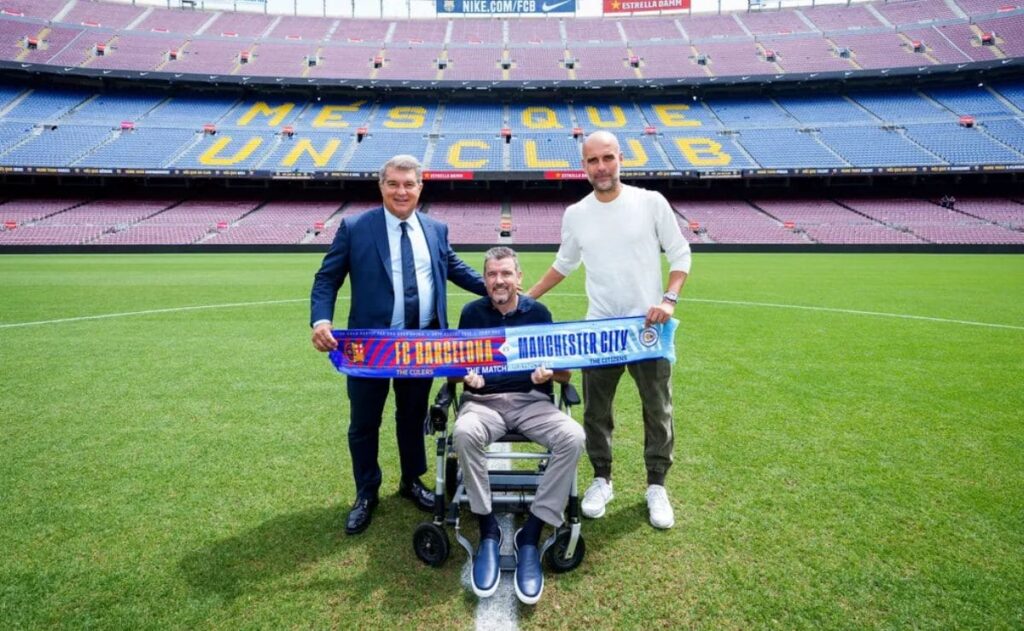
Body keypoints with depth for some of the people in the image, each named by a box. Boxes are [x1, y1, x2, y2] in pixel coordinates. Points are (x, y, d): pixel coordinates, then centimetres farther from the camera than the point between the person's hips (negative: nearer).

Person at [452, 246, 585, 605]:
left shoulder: (538, 313, 6)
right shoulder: (472, 313, 8)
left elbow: (565, 374, 6)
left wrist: (549, 374, -18)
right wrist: (467, 376, -16)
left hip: (532, 400, 1)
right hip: (484, 401, 0)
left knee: (573, 437, -29)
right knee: (463, 434, -35)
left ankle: (531, 535, -19)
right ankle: (488, 532, -18)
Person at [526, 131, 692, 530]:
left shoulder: (651, 202, -6)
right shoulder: (575, 215, 2)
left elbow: (680, 254, 0)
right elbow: (564, 264, 16)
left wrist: (669, 299, -15)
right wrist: (526, 298, 13)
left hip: (648, 326, -2)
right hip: (599, 329, 2)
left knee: (657, 411, 9)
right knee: (595, 411, 11)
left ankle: (656, 486, 26)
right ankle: (602, 480, 29)